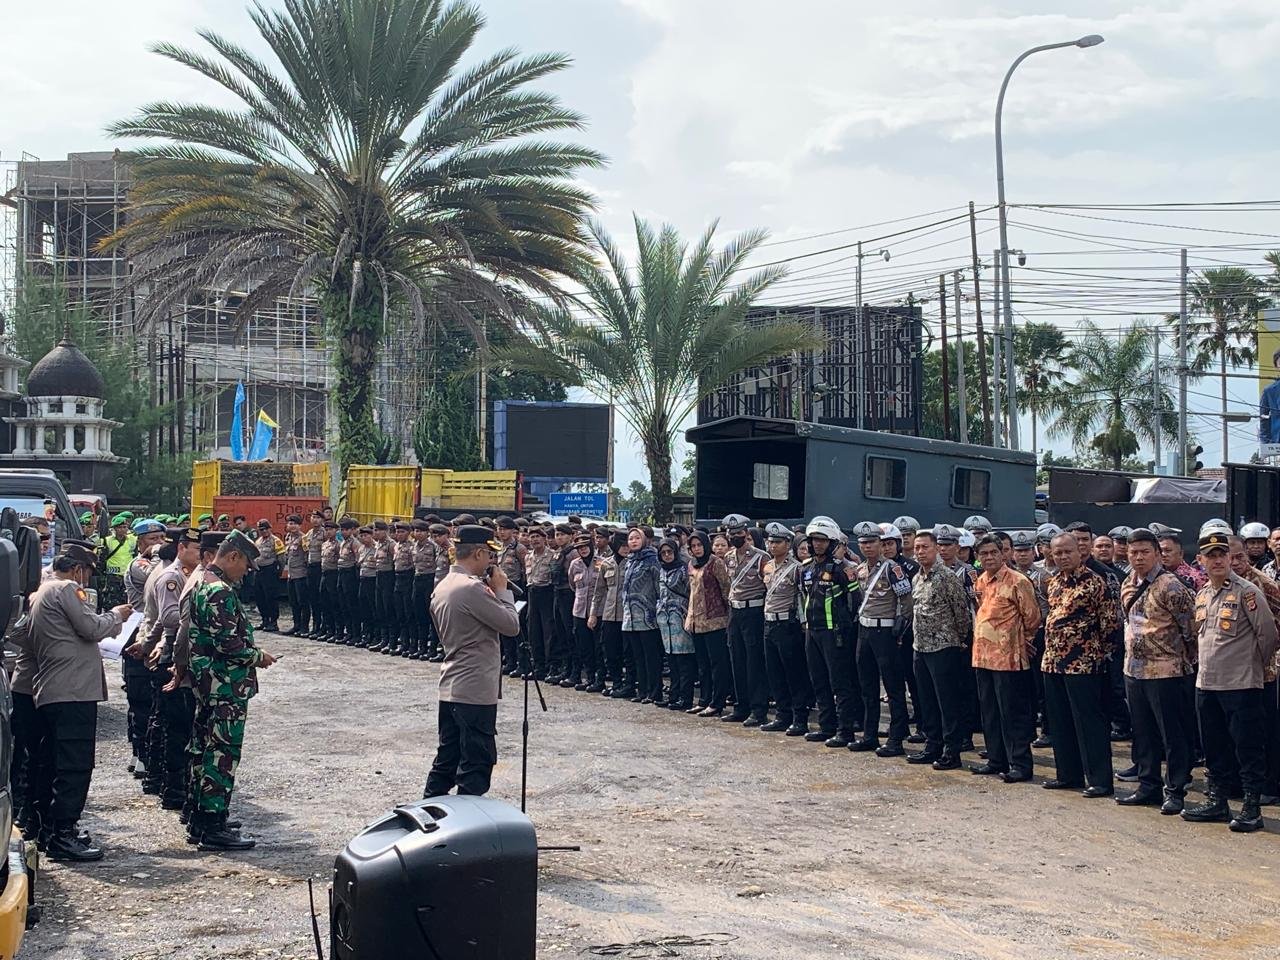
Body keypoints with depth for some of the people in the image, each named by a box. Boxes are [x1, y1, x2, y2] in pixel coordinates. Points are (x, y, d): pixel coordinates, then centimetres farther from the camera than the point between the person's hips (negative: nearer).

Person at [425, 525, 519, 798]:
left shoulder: (442, 587, 12)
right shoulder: (473, 588, -18)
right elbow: (511, 625, -15)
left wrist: (492, 592, 13)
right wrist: (501, 590, -2)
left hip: (450, 690, 9)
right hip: (476, 692, -9)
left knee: (446, 761, 14)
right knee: (476, 765, -2)